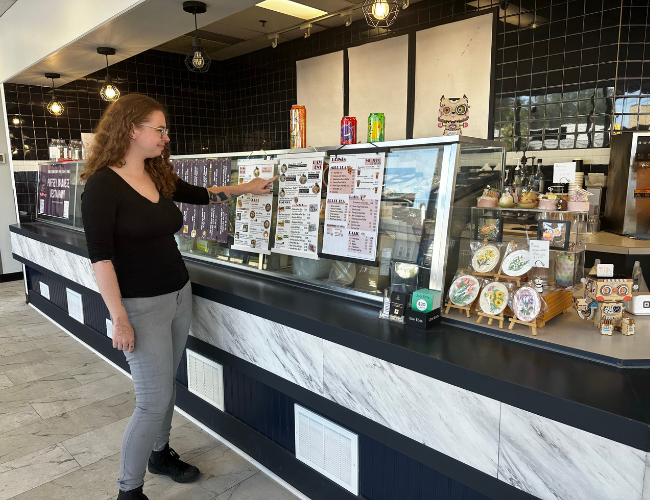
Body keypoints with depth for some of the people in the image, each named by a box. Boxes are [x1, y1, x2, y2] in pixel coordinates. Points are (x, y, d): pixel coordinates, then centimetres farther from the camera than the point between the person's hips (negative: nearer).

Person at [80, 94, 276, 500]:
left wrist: (247, 188, 25)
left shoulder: (161, 177, 7)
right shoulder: (103, 184, -14)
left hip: (180, 295, 7)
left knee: (167, 385, 18)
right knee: (154, 399, -2)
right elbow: (100, 256, -17)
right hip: (142, 306, -7)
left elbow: (201, 195, 25)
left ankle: (160, 453, 40)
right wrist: (120, 319, -19)